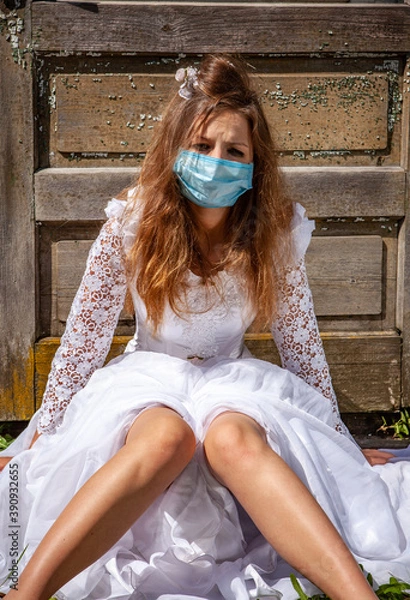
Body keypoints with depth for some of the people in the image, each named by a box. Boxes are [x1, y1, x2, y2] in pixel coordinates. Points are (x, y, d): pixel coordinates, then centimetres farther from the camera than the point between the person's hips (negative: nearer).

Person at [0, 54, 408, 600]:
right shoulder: (132, 222, -12)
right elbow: (84, 335, -5)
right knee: (166, 438, -38)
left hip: (233, 379, 1)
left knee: (232, 438, -37)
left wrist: (336, 436, 9)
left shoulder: (275, 232, -9)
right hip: (148, 377, -1)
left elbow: (301, 341, 3)